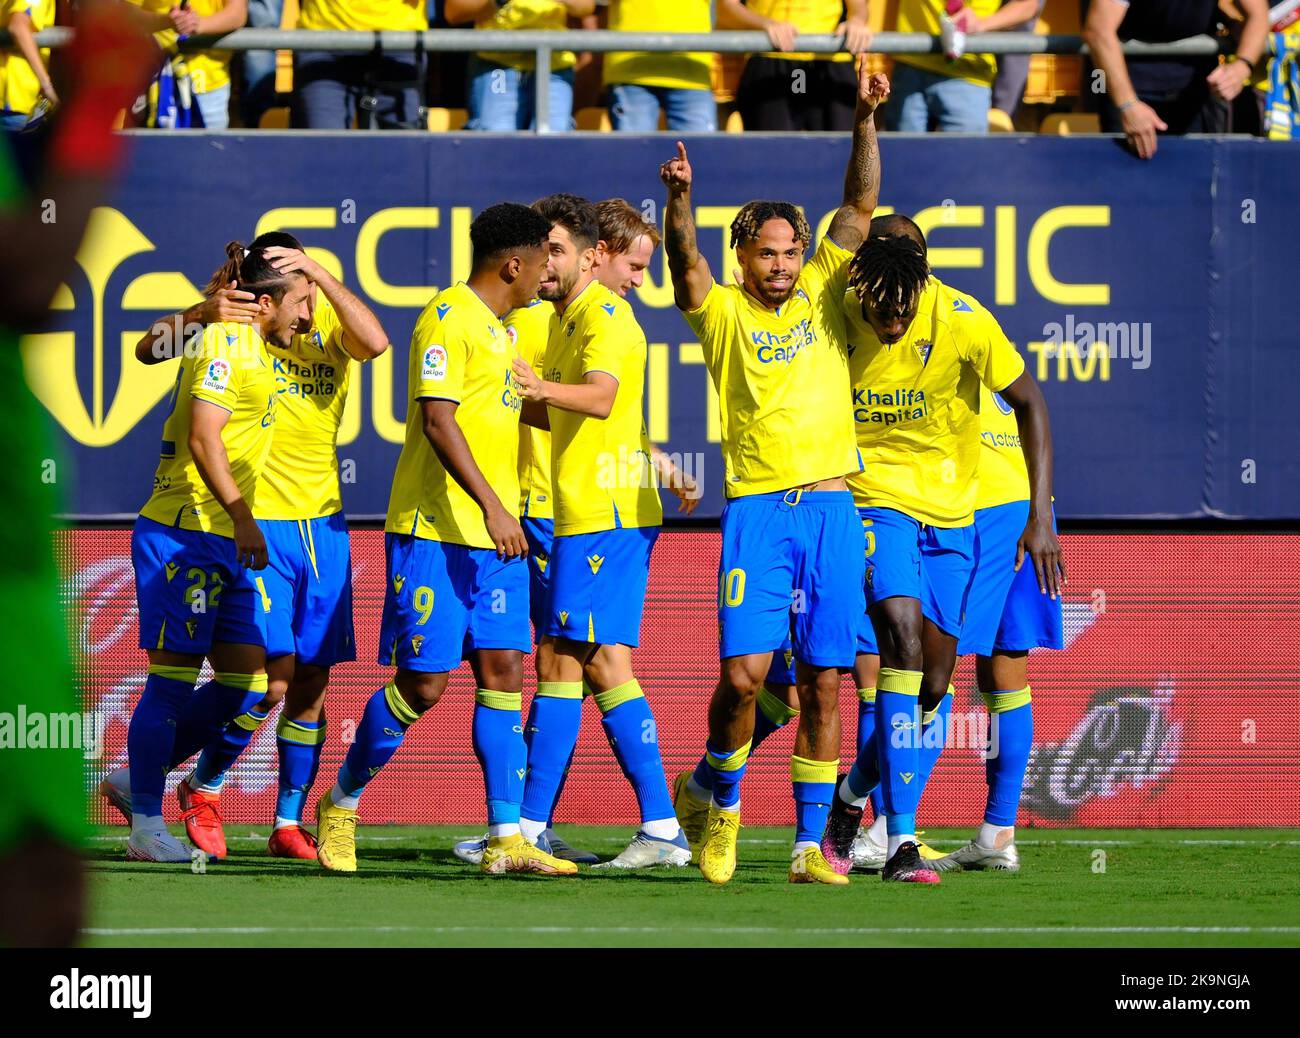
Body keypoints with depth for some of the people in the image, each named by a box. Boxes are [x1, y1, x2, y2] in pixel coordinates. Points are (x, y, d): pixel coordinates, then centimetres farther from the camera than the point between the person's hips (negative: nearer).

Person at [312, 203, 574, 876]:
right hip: (435, 532, -9)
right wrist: (491, 505, -26)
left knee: (502, 672, -1)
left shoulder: (496, 329, 17)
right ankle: (341, 805, 14)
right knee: (423, 682, -5)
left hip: (495, 538, 9)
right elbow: (437, 419, -20)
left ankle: (506, 839, -5)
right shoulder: (448, 317, -11)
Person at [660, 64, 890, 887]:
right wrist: (680, 198, -31)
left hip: (832, 509, 2)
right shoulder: (723, 313, 7)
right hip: (757, 508, -2)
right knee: (744, 672, -13)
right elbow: (685, 257, -12)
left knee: (824, 686, 1)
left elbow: (860, 207, 8)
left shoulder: (823, 298, 13)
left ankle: (809, 847, 4)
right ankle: (723, 802, 13)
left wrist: (866, 122, -4)